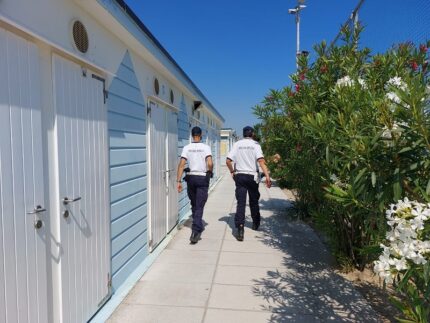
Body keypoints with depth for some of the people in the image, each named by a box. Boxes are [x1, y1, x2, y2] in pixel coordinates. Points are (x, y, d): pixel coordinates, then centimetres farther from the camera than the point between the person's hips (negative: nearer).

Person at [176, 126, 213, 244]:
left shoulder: (186, 148, 0)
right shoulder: (206, 147, -6)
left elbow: (181, 165, -8)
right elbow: (210, 164, -18)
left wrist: (178, 181, -7)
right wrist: (210, 173, 3)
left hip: (190, 178, 3)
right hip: (202, 178, -3)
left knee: (194, 204, 19)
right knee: (199, 206, -1)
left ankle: (198, 227, 34)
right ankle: (196, 230, -11)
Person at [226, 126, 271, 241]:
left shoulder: (237, 144, 3)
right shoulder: (255, 145, -3)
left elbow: (228, 161, -2)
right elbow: (261, 161, -17)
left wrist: (232, 171, 13)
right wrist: (267, 176, -21)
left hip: (239, 176, 1)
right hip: (252, 176, -1)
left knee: (241, 203, -3)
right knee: (254, 201, 17)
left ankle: (240, 229, -14)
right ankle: (255, 224, 33)